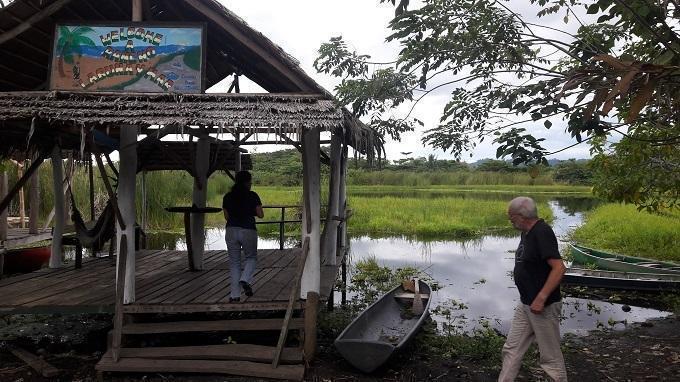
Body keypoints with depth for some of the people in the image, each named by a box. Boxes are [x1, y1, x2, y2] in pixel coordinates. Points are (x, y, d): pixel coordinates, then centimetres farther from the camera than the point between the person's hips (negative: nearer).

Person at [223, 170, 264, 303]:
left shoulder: (228, 197, 4)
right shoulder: (253, 196, -4)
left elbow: (226, 216, 9)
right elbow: (260, 214, -3)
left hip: (231, 231, 3)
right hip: (248, 231, -2)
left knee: (234, 262, 10)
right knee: (251, 257, 19)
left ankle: (235, 295, 8)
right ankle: (245, 280, -8)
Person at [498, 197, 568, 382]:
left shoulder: (542, 232, -21)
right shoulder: (527, 233, 8)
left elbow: (559, 268, -27)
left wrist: (541, 298, -28)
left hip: (543, 306, -9)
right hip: (526, 304, 9)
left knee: (550, 356, 6)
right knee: (512, 349, 13)